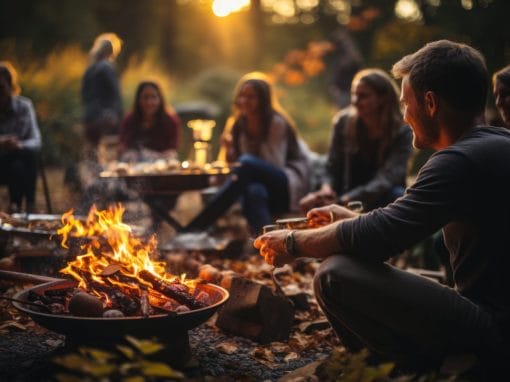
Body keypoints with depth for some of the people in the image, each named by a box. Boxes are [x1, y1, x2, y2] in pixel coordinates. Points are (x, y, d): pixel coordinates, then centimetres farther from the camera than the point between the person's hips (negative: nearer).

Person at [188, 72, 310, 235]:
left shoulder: (277, 123, -6)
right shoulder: (237, 124, 9)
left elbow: (276, 164, -10)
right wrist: (228, 150, -13)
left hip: (290, 183, -4)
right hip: (260, 184, 4)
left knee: (247, 162, -34)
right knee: (254, 191, -38)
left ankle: (196, 226, -40)